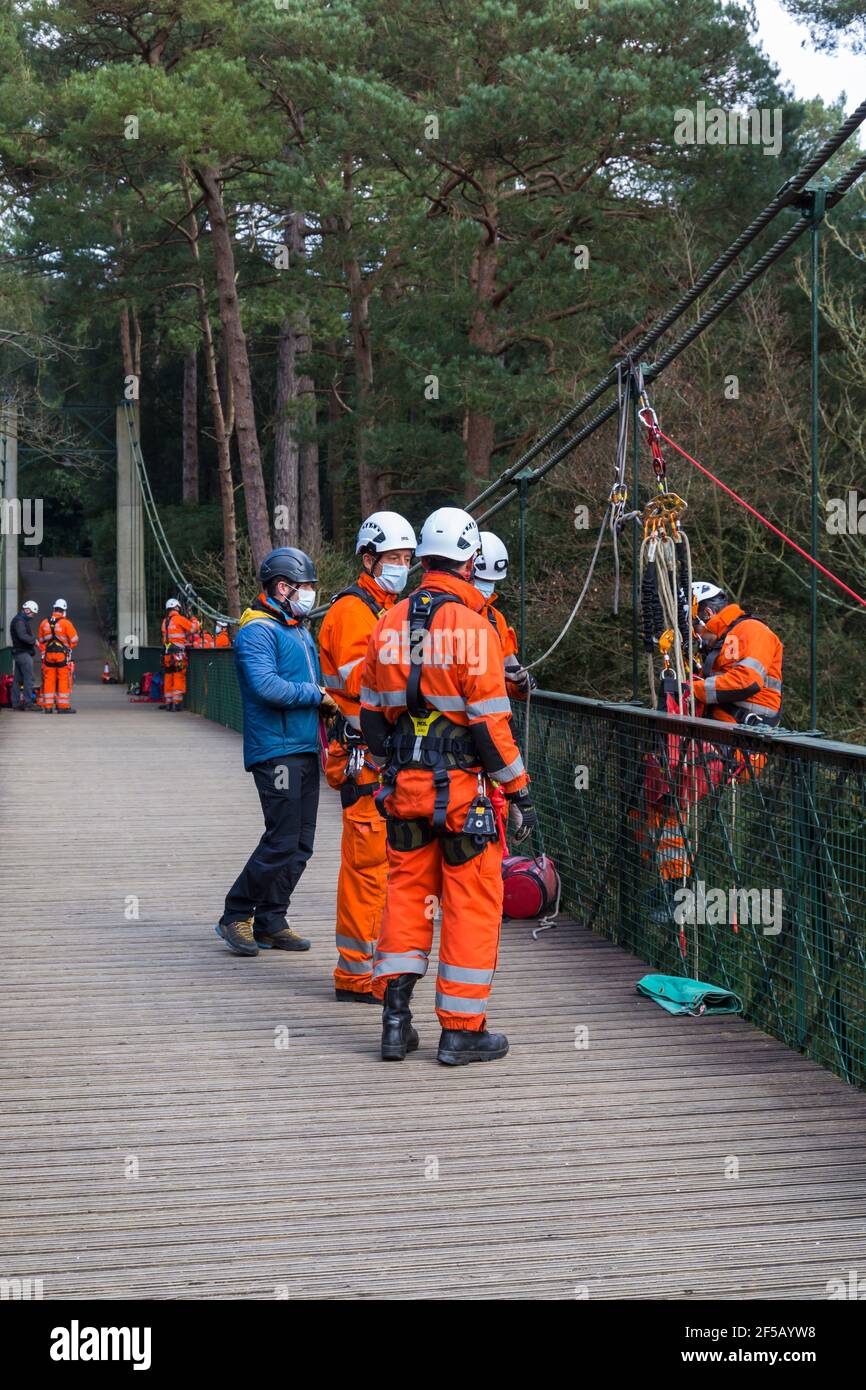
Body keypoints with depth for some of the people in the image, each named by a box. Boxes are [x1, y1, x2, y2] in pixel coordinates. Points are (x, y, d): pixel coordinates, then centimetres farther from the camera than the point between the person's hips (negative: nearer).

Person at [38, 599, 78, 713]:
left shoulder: (44, 623, 6)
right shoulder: (66, 623, -9)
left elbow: (41, 641, 13)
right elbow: (74, 640, -5)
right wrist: (69, 648, 13)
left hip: (48, 655, 4)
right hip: (63, 655, -4)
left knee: (49, 680, 8)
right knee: (64, 680, 0)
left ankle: (48, 707, 9)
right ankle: (63, 706, -1)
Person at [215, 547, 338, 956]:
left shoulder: (300, 631, 20)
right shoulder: (258, 631, -10)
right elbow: (267, 687, -23)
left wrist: (329, 701, 6)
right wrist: (318, 695, -14)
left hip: (305, 750, 9)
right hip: (275, 750, -9)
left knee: (300, 844, 9)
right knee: (282, 842, -11)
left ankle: (270, 922, 17)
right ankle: (235, 917, 2)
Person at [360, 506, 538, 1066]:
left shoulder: (389, 624, 6)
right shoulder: (471, 627, -13)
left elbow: (372, 717, 12)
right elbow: (490, 724, -14)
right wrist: (520, 793, -7)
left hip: (404, 785, 6)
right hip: (462, 787, -6)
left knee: (407, 891, 15)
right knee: (472, 900, 4)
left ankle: (396, 1019, 14)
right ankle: (462, 1030, 8)